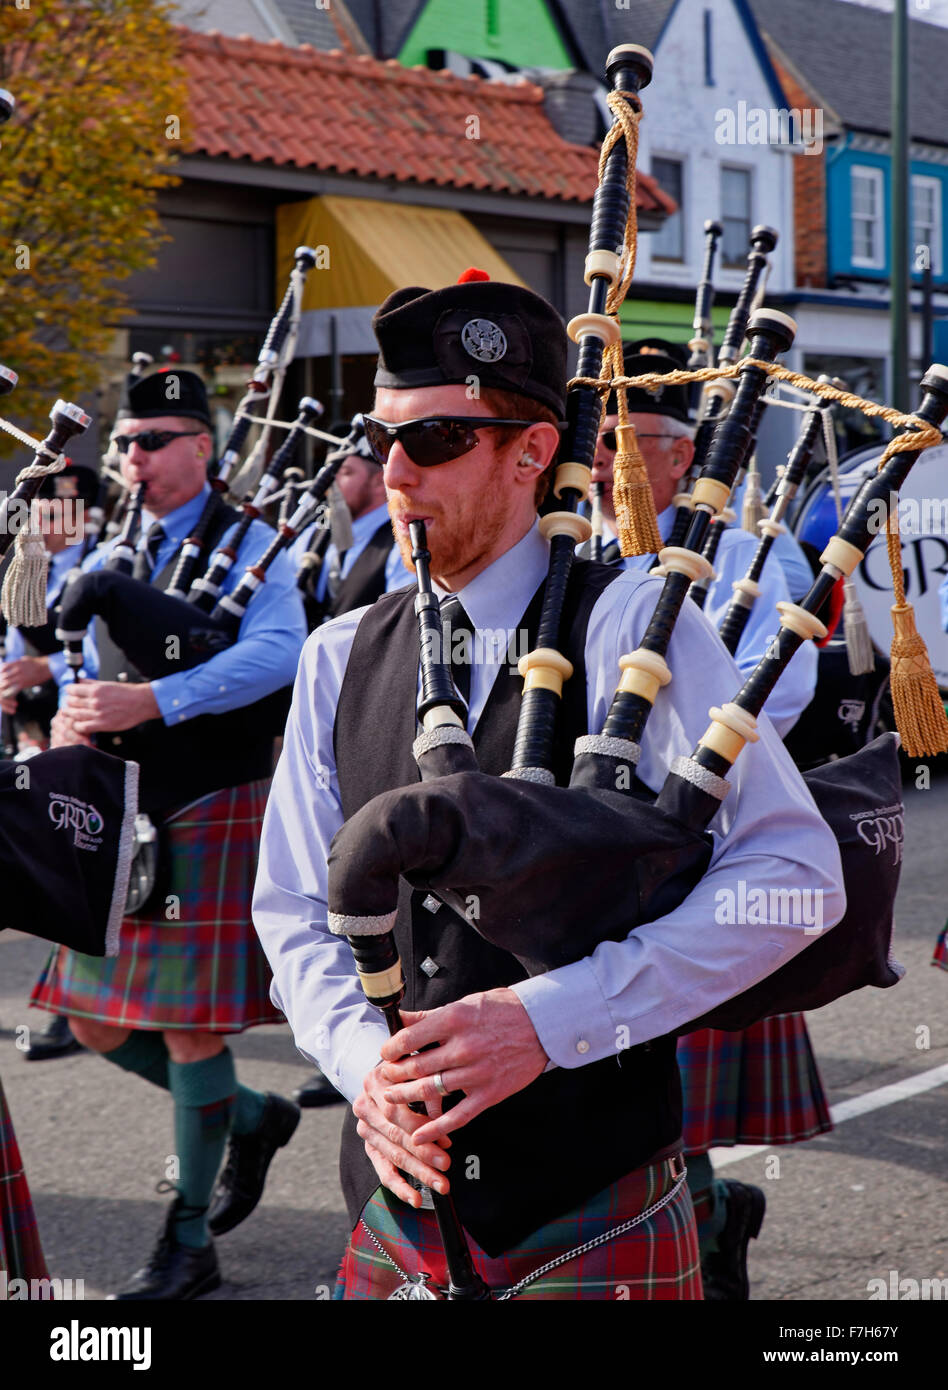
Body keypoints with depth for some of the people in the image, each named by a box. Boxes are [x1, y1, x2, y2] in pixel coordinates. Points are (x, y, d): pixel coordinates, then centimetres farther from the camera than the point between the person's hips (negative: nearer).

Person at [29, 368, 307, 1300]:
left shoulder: (246, 544, -6)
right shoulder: (114, 557, 14)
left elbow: (277, 652, -22)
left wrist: (152, 700, -32)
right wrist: (71, 716, -5)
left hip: (213, 812, -7)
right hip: (122, 814, 7)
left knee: (191, 1026, -3)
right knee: (98, 1022, 9)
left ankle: (189, 1244, 10)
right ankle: (252, 1118, 31)